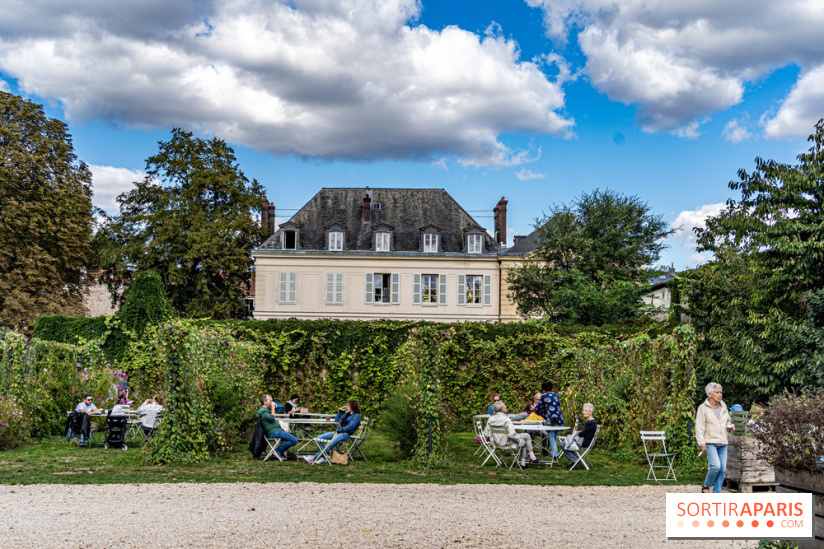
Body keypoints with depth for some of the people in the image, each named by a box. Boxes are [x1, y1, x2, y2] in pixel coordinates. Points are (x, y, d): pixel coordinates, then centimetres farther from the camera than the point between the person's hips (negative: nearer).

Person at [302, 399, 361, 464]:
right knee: (319, 438, -6)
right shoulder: (347, 414, 23)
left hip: (346, 434, -10)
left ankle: (313, 458, -31)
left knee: (330, 444, -32)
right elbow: (337, 421, 29)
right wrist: (340, 411, 18)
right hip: (338, 432, 10)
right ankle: (322, 457, -18)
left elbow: (350, 426, -16)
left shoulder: (356, 416, -3)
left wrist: (338, 431, -19)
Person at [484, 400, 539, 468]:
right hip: (507, 443, -8)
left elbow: (486, 434, 0)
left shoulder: (491, 419, -4)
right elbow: (512, 434, -33)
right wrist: (518, 440, -11)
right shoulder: (506, 420, -26)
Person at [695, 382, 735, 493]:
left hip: (723, 443, 6)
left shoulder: (724, 407, 15)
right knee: (716, 465, -20)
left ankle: (716, 493, 11)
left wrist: (730, 427, 6)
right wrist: (701, 442, -15)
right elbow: (699, 427, -6)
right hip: (710, 442, -6)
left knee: (723, 469, 2)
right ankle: (706, 486, 3)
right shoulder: (703, 408, -2)